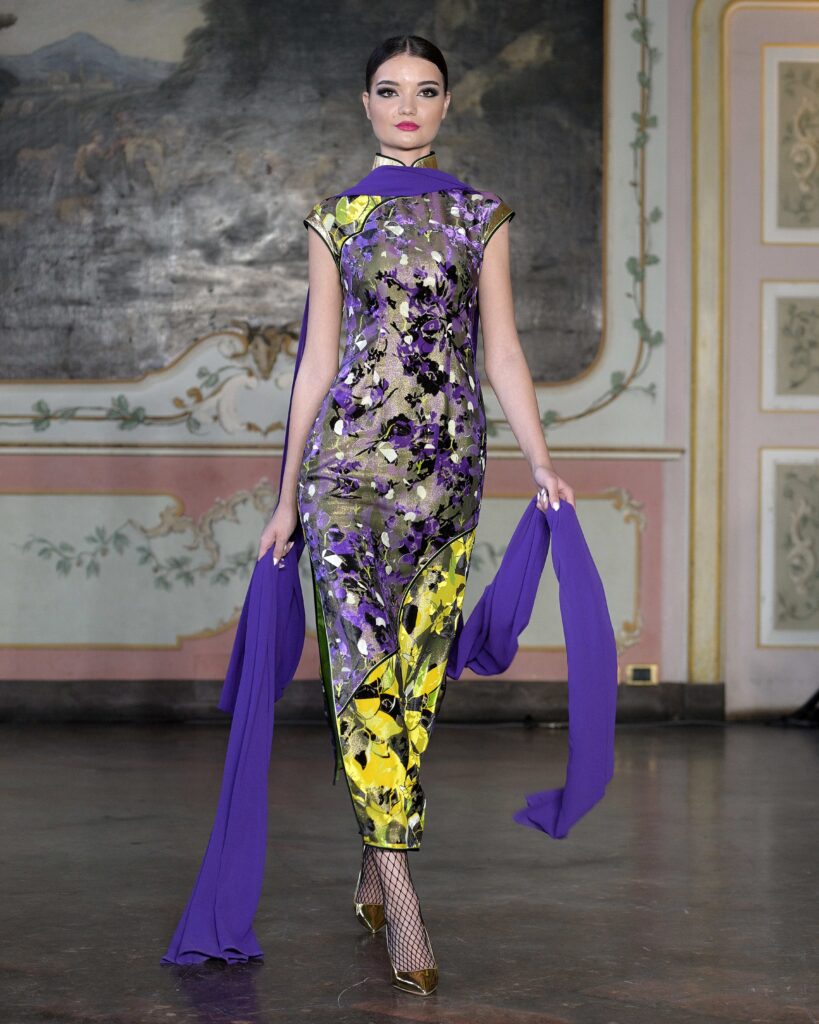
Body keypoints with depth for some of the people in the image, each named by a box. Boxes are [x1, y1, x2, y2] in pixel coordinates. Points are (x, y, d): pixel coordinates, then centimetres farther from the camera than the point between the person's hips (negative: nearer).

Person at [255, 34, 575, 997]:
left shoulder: (482, 216, 11)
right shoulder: (335, 220, 9)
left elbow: (502, 350, 7)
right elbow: (318, 359, 9)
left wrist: (542, 461, -6)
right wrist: (287, 493, 8)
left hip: (449, 461, 2)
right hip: (350, 450, -1)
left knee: (418, 668, 4)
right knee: (366, 658, -12)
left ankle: (374, 871, 18)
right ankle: (401, 898, -14)